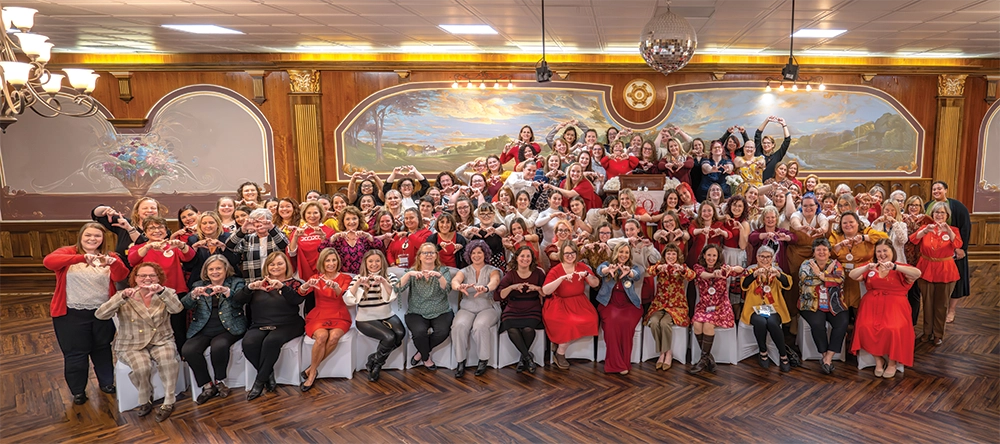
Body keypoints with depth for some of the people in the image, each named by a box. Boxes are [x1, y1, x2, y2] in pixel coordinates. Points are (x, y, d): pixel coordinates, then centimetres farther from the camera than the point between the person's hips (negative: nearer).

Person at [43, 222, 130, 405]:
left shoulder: (110, 256, 1)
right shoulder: (67, 252, -4)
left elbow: (121, 276, -16)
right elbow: (48, 261, -26)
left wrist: (112, 262, -38)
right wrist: (82, 258, -40)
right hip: (72, 313, -2)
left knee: (102, 349, 18)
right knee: (75, 353, 8)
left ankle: (106, 382, 36)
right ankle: (78, 391, 26)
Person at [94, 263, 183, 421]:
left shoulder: (166, 294, 1)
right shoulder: (125, 297, -1)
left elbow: (177, 308, -21)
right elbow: (100, 315, -16)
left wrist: (162, 291, -38)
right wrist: (122, 297, -32)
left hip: (161, 341, 1)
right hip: (132, 345, 0)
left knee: (168, 359, -31)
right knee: (142, 367, -30)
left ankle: (169, 402, -15)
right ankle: (145, 400, 0)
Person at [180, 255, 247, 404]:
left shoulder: (237, 283, 8)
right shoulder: (199, 285, 16)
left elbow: (239, 301, -11)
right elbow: (185, 305, 2)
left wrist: (226, 291, -31)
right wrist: (194, 294, -21)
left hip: (227, 329, -3)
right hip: (203, 330, 3)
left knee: (219, 346, -33)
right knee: (188, 350, -25)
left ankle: (220, 381, -6)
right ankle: (207, 386, -8)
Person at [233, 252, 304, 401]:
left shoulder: (294, 283, 8)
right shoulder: (259, 282, 15)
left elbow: (298, 300, -13)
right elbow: (237, 300, 4)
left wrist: (282, 286, -28)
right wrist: (250, 287, -16)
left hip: (287, 325, -3)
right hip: (260, 325, 3)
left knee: (271, 341, -34)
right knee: (248, 343, -29)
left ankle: (260, 381, -16)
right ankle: (268, 375, -8)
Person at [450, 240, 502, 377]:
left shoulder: (492, 270, 7)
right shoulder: (464, 271, 12)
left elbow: (495, 281, -18)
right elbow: (454, 280, -11)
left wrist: (486, 288, -43)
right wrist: (459, 286, -38)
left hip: (488, 308, -2)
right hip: (467, 308, 2)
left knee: (481, 325, -33)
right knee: (459, 326, -29)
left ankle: (483, 361, -15)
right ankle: (461, 362, -16)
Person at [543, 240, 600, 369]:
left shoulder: (582, 267, 2)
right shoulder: (555, 270, -8)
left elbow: (596, 284, 0)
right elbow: (545, 291, -21)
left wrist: (587, 274, -19)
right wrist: (562, 278, -30)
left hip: (579, 303, 4)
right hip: (560, 304, -4)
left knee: (590, 319, -24)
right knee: (569, 323, -31)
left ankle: (561, 350, -7)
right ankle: (560, 353, -5)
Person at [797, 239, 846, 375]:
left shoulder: (836, 265, 8)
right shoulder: (806, 265, 4)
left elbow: (840, 280, -14)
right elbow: (806, 281, -15)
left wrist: (820, 274, -16)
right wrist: (827, 273, -11)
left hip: (834, 305, 2)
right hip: (812, 304, -2)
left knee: (843, 322, -24)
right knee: (817, 323, -29)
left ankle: (828, 358, -17)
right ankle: (825, 355, -9)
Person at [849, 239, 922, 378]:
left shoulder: (900, 268, 4)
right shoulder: (870, 266, 12)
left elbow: (917, 273, -16)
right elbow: (852, 276, -2)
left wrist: (894, 267, -27)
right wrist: (867, 268, -20)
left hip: (894, 305, -2)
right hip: (872, 305, 2)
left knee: (892, 330, -28)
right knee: (865, 328, -24)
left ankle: (892, 362, 0)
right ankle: (878, 359, 2)